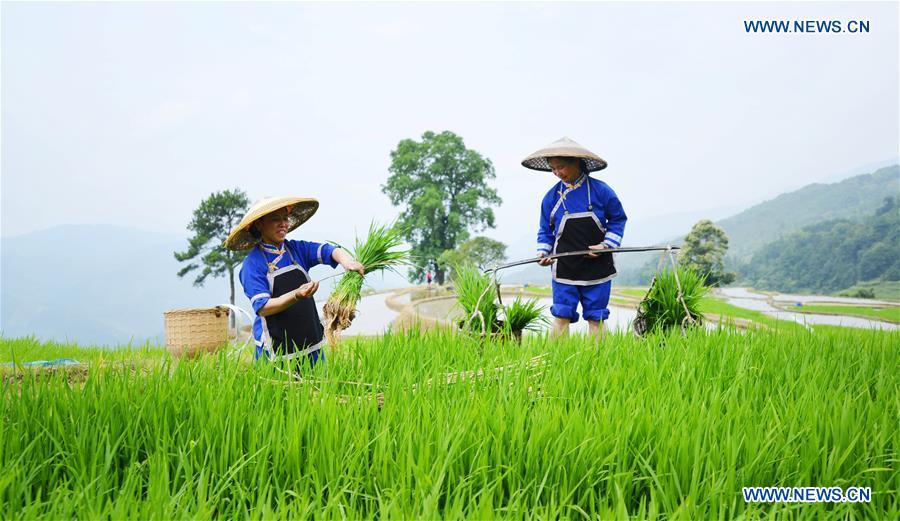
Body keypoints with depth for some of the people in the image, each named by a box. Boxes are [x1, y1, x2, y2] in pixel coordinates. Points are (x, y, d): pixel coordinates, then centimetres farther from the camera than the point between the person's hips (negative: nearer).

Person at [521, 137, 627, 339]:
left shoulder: (600, 190, -2)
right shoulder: (551, 197, 3)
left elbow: (618, 219, 7)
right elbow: (545, 230, 12)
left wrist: (606, 245, -6)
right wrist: (543, 250, -6)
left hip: (597, 265, -1)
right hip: (564, 267, 1)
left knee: (596, 316, 5)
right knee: (561, 315, -4)